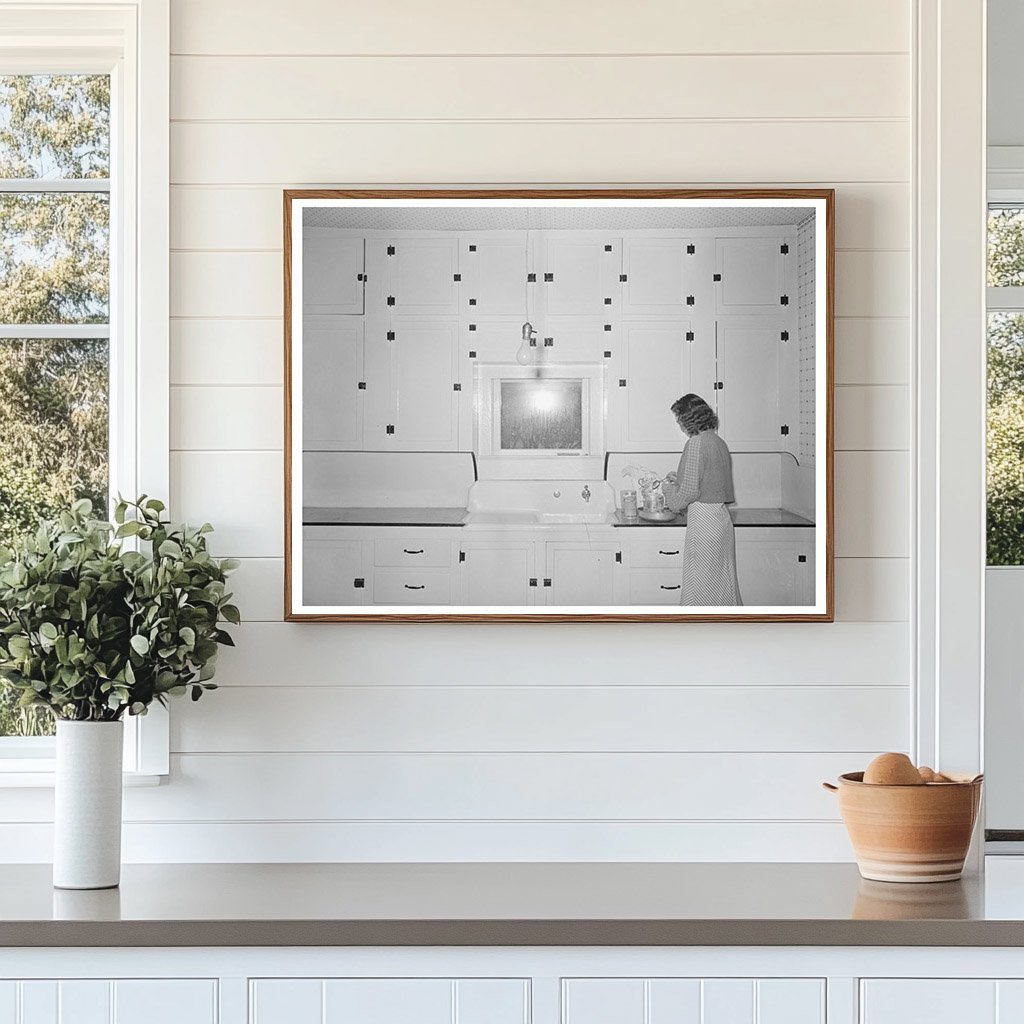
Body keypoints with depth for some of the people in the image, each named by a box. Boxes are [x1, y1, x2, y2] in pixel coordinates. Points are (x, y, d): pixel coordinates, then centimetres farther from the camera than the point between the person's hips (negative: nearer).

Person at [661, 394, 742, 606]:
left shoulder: (696, 443, -14)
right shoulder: (719, 442, 12)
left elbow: (689, 491, -16)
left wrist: (669, 489, 2)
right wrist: (679, 480, 23)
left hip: (703, 521, -9)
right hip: (722, 518, 9)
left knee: (699, 589, -4)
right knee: (722, 585, 13)